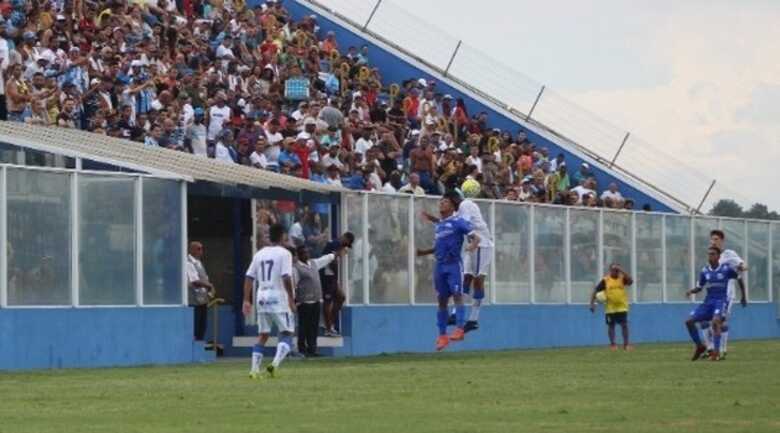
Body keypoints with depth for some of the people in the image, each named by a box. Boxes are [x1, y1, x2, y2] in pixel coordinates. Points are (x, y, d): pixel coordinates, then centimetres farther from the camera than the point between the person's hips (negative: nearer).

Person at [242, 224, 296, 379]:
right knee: (287, 333, 1)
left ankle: (254, 369, 6)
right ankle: (275, 363, -20)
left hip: (262, 298, 6)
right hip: (279, 298, -6)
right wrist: (291, 298, -11)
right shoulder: (284, 253, -6)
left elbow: (249, 277, 9)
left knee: (262, 335, 13)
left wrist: (246, 300, 11)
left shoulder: (260, 254, 12)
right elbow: (286, 277, -16)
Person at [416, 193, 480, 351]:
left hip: (454, 264, -7)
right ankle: (442, 335, 12)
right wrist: (424, 252, 23)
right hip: (440, 265, 7)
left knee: (457, 295, -15)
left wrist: (473, 245, -31)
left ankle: (459, 329, -18)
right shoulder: (439, 224, 18)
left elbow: (476, 237, -10)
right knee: (442, 300, 8)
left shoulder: (458, 222, -5)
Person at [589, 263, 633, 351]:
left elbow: (630, 281, -20)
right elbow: (595, 291, -1)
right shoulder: (605, 280, -3)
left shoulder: (622, 278, 0)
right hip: (610, 308, 0)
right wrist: (592, 303, -8)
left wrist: (622, 272, -24)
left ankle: (626, 344, 3)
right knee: (611, 326, 6)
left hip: (622, 307, 0)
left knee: (624, 325, -5)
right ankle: (612, 344, 16)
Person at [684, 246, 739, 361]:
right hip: (708, 301, 5)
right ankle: (699, 346, 12)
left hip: (721, 301, -5)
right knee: (689, 321, -6)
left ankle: (716, 352, -29)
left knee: (715, 321, -32)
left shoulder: (726, 269, -7)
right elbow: (700, 287, 15)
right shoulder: (704, 271, 5)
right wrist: (691, 291, -8)